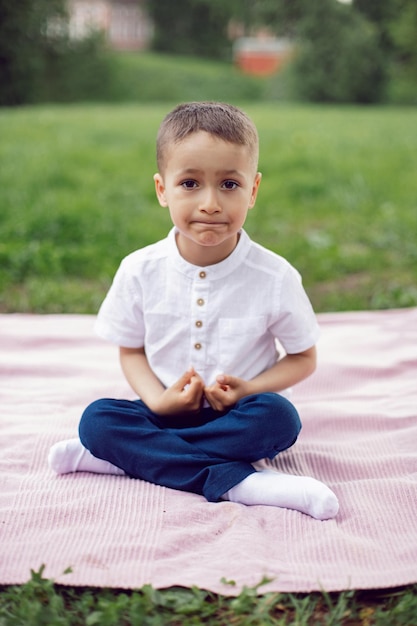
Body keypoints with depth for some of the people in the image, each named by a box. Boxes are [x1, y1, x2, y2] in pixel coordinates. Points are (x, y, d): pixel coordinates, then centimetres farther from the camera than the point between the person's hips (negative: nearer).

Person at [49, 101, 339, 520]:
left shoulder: (274, 278, -11)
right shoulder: (140, 271, -7)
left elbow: (303, 358, 0)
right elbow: (131, 350, 5)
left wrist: (250, 389, -18)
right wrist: (157, 399, -16)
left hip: (239, 415, -1)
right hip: (167, 410, 2)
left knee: (280, 417, -32)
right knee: (96, 417, -23)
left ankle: (128, 456, -24)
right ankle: (235, 483, -30)